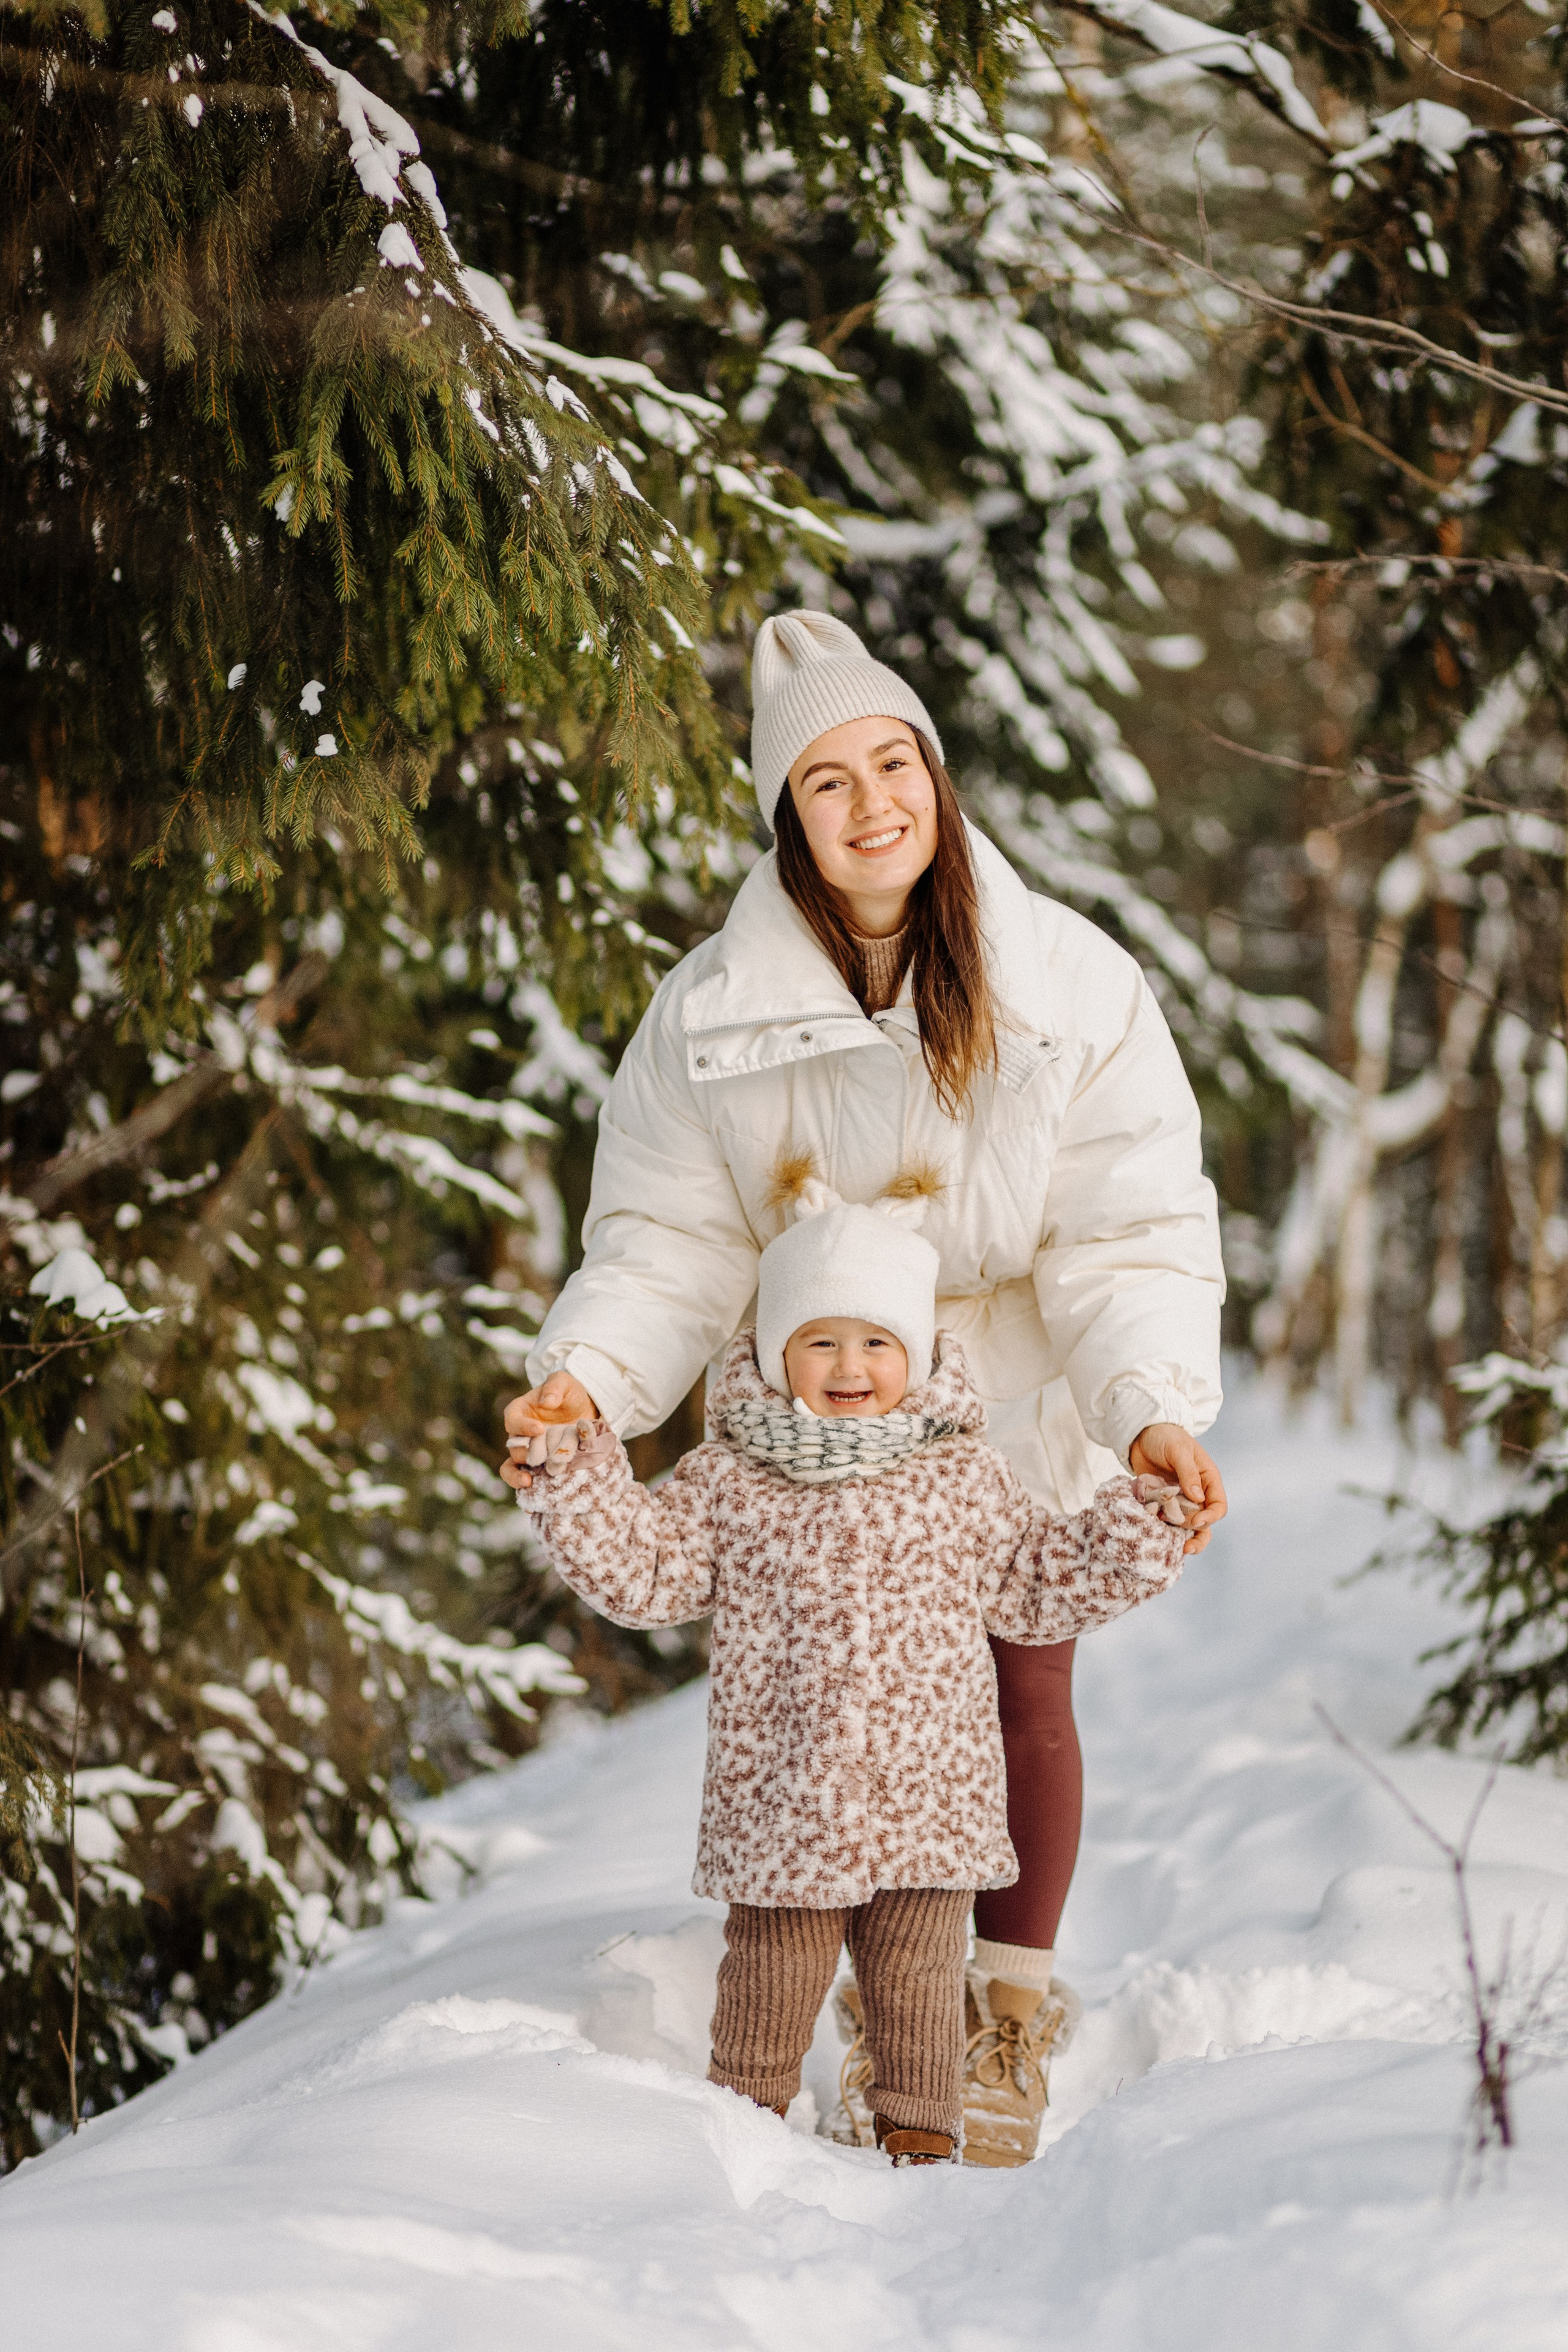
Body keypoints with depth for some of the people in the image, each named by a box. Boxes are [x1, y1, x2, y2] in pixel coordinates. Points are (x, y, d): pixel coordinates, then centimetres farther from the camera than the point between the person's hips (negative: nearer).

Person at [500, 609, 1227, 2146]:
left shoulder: (1068, 982, -13)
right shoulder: (711, 1010, -9)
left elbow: (1131, 1229, -13)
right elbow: (670, 1240, -6)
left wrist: (1156, 1409, -28)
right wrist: (586, 1377, -25)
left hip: (1020, 1417, 0)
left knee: (1022, 1694, 7)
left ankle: (1013, 1985, 26)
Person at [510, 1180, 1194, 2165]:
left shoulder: (965, 1479, 5)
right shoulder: (731, 1478, 1)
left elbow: (1040, 1585, 13)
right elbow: (645, 1571, 3)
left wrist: (1140, 1532, 4)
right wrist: (575, 1481, -8)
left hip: (928, 1788, 1)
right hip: (781, 1797, -1)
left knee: (918, 1975, 8)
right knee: (772, 1971, 9)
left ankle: (920, 2126, 21)